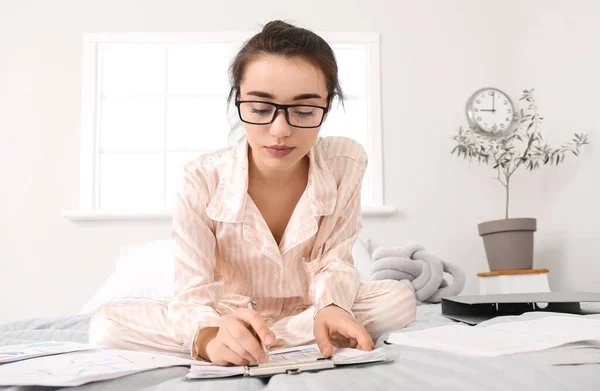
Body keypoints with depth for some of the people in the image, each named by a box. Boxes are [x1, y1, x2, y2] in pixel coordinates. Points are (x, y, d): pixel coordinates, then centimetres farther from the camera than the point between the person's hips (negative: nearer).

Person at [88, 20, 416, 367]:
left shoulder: (347, 162, -18)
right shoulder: (202, 180, -22)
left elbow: (334, 260, -10)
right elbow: (193, 297, -26)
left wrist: (330, 306, -34)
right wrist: (211, 337, -51)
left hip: (307, 311, 3)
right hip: (229, 320, -2)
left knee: (400, 300, -26)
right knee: (106, 324, -22)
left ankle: (243, 348, -21)